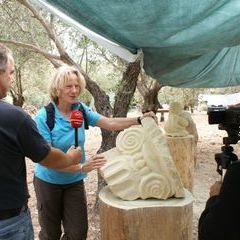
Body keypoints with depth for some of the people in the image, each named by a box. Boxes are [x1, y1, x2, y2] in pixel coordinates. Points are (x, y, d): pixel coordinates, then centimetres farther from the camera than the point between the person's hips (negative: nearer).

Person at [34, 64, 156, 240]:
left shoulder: (81, 110, -8)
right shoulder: (44, 116, -22)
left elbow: (110, 123, -11)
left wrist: (140, 120, -25)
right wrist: (81, 167, -34)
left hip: (74, 181, 3)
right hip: (48, 182, -3)